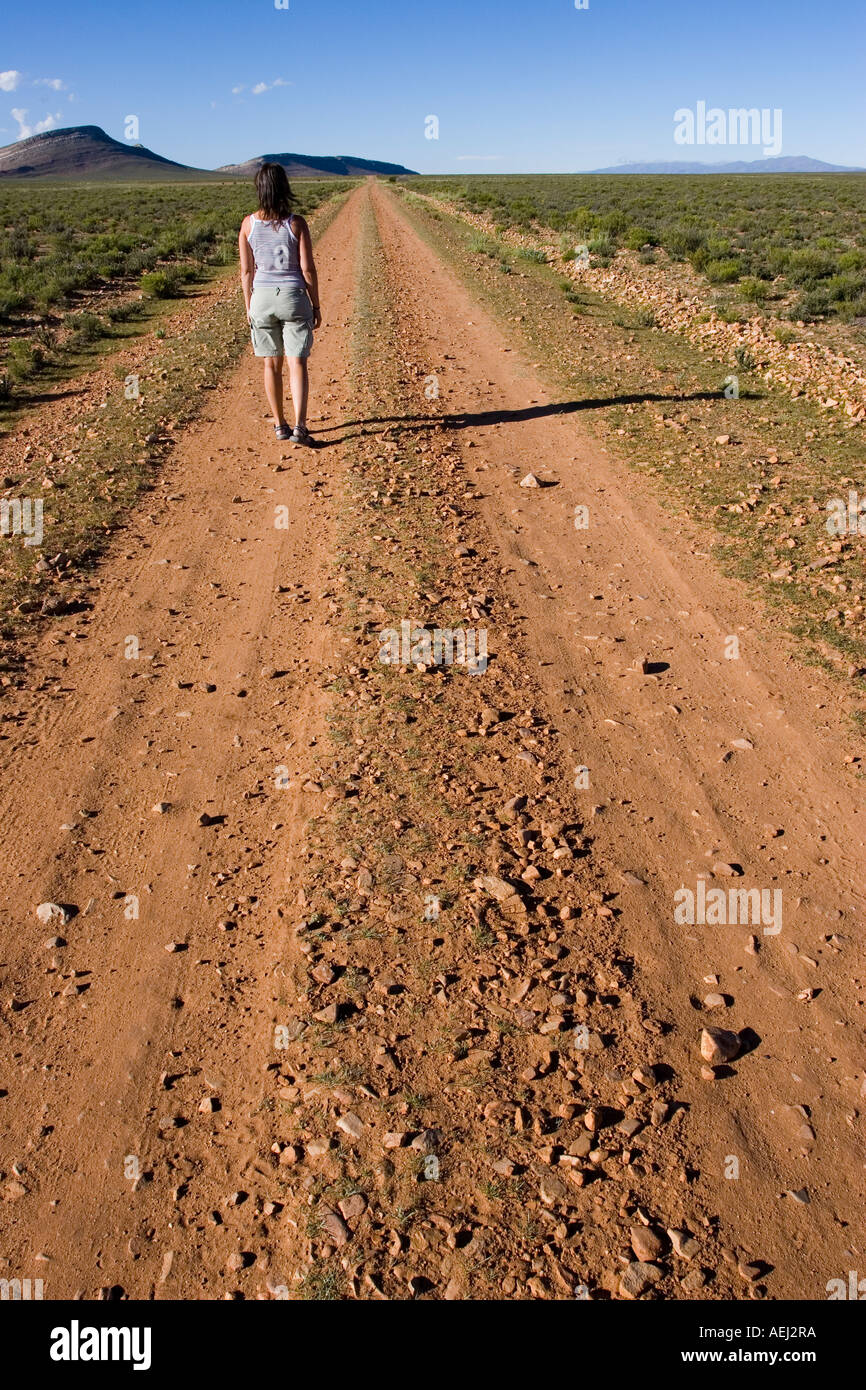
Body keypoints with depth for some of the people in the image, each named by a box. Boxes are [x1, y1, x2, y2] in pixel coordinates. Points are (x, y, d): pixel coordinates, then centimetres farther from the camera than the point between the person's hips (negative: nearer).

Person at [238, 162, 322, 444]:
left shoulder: (249, 224, -2)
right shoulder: (296, 223, -8)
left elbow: (246, 270, 2)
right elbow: (307, 269, -8)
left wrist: (249, 306, 12)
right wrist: (316, 306, 2)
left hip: (262, 297, 2)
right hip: (293, 295, -2)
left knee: (272, 363, 13)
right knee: (297, 363, 0)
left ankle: (279, 425, 21)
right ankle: (299, 426, -12)